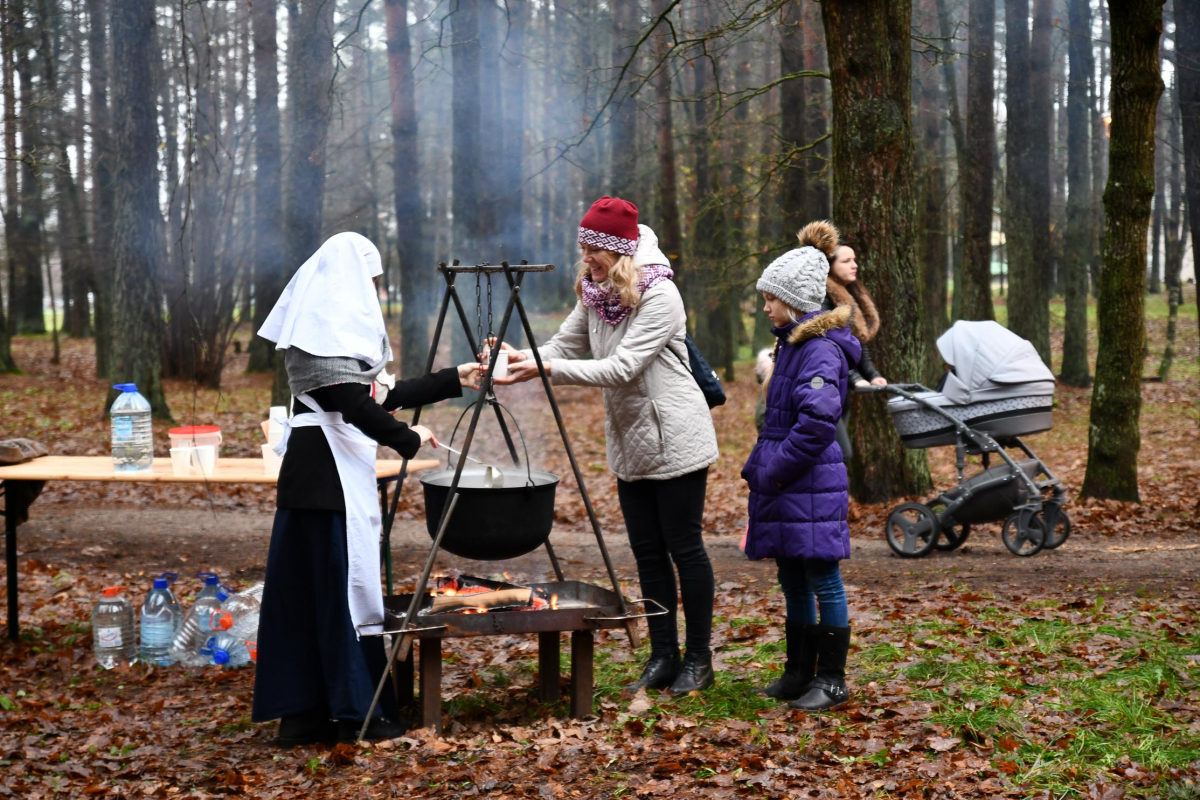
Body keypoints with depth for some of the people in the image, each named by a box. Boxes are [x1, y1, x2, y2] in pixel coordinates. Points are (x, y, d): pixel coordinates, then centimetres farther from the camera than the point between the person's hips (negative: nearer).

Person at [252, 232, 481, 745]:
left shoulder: (328, 325, 19)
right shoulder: (333, 328, -11)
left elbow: (379, 396, 23)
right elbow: (355, 406, -22)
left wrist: (452, 380, 24)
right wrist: (408, 440, -12)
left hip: (308, 474, 10)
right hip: (331, 475, -10)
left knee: (305, 590, 9)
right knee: (342, 586, -5)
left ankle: (301, 713, 13)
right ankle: (358, 711, 1)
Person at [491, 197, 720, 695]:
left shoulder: (659, 296, -20)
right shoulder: (594, 293, 4)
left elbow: (621, 368, -26)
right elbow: (564, 346, 4)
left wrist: (545, 369, -30)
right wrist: (519, 358, -16)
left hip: (675, 441, -7)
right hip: (630, 444, 7)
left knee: (684, 547, 1)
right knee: (647, 552, 10)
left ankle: (698, 660, 12)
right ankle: (663, 656, 19)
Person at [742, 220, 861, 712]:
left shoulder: (821, 349, -15)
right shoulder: (791, 343, 15)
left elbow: (817, 421, -26)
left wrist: (773, 470, -19)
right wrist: (759, 465, 14)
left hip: (811, 486, -10)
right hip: (783, 486, 10)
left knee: (822, 579, -1)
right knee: (792, 581, 15)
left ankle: (831, 681, 7)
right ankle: (799, 674, 24)